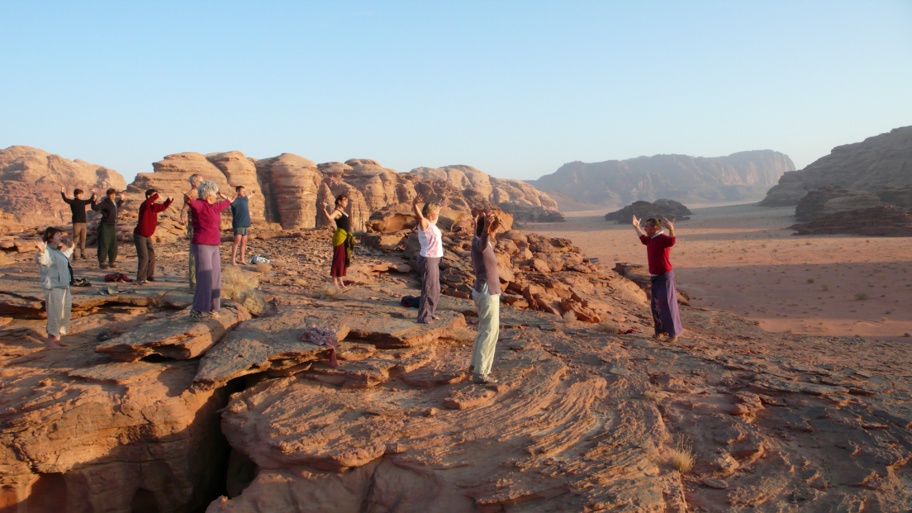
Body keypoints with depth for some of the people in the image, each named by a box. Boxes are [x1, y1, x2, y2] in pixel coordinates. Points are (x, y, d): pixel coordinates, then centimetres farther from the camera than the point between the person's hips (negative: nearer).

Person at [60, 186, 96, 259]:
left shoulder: (83, 202, 14)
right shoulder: (73, 202, -3)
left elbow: (90, 201, 32)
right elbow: (66, 199, -20)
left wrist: (93, 195, 31)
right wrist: (62, 193, -31)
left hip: (83, 222, 6)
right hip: (76, 223, -6)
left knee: (83, 239, 7)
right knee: (75, 239, -5)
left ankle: (82, 253, 13)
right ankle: (73, 254, -1)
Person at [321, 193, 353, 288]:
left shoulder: (342, 212, 17)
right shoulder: (336, 212, -12)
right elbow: (329, 218, -33)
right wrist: (324, 209, -44)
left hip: (346, 238, 9)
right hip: (340, 237, -9)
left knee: (344, 259, 12)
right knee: (338, 258, -7)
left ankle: (340, 280, 20)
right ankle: (334, 281, -4)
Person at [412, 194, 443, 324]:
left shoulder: (431, 225, 13)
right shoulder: (424, 223, -14)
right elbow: (419, 216, -37)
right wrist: (415, 204, -54)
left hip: (434, 259, 10)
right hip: (428, 260, -10)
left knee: (435, 289, 19)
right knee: (428, 289, -7)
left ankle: (430, 313, 32)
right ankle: (423, 316, -1)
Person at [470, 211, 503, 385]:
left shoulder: (478, 239, 7)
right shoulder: (480, 242, -22)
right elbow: (483, 242, -49)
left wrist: (477, 225, 54)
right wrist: (486, 229, -68)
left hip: (483, 291, 10)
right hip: (487, 294, -10)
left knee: (485, 329, 24)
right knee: (490, 332, -4)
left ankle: (476, 363, 38)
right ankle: (480, 373, 0)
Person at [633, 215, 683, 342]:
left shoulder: (663, 238, -17)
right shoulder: (651, 239, 10)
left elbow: (672, 241, -42)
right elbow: (643, 239, 36)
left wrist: (671, 229, -59)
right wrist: (636, 227, 42)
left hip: (665, 276, -9)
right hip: (655, 277, 9)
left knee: (667, 304, -7)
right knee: (656, 305, 12)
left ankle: (674, 332, 1)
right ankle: (661, 330, 23)